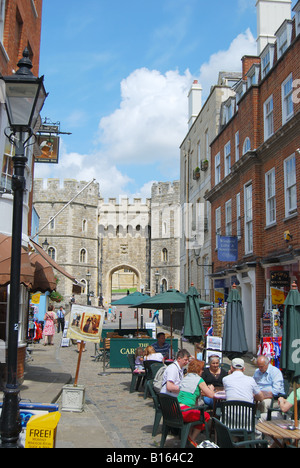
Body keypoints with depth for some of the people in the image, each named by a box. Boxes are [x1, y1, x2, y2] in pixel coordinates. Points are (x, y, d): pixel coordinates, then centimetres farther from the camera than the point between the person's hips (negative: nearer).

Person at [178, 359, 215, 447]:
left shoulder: (185, 378, 20)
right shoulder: (199, 379, -1)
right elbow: (211, 395, 1)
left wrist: (201, 392, 33)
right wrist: (211, 388, 22)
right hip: (183, 412, -8)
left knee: (195, 413, 30)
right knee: (206, 416, 12)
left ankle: (189, 435, 23)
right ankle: (192, 438, 13)